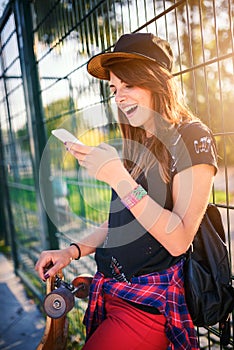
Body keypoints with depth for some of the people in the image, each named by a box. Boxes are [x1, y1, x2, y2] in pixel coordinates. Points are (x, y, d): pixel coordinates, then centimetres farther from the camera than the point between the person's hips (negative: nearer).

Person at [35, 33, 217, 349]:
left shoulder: (193, 138, -14)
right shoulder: (137, 145, 7)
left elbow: (179, 240, -21)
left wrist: (118, 177, -25)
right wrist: (73, 251, 3)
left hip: (149, 302, -6)